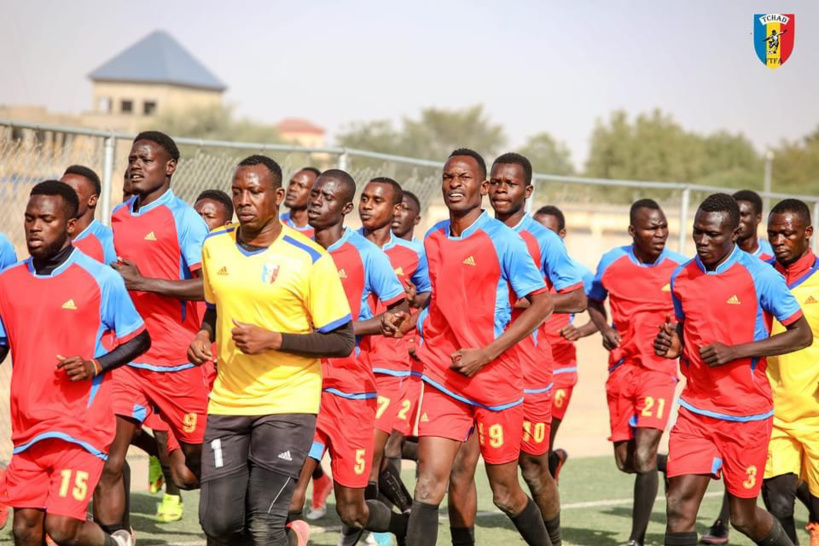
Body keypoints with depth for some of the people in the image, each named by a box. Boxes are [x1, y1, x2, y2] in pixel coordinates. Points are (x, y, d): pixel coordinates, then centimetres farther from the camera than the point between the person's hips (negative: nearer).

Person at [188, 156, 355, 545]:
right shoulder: (214, 247, 5)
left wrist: (273, 340, -19)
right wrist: (204, 335, 2)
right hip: (227, 402, 5)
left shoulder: (310, 260, -11)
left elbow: (342, 342, -9)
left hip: (287, 406, -5)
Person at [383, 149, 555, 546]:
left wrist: (486, 353, -17)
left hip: (495, 380, -4)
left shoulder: (502, 240, -9)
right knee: (428, 485, -11)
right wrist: (406, 320, 3)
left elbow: (542, 302, -11)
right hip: (442, 379, 4)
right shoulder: (433, 239, 8)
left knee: (506, 494, 8)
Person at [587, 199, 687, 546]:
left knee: (643, 455, -16)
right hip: (622, 369, 3)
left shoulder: (679, 268, -5)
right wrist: (605, 330, -3)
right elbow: (594, 301, 16)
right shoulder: (612, 262, -1)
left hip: (659, 369, -3)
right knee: (625, 460, 7)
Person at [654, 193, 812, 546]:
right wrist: (675, 346, -4)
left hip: (747, 414, -3)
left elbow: (802, 335, -10)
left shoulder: (760, 276, -11)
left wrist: (734, 351, -17)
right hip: (695, 410, 4)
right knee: (679, 505, -11)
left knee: (744, 517, 7)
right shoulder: (681, 277, 4)